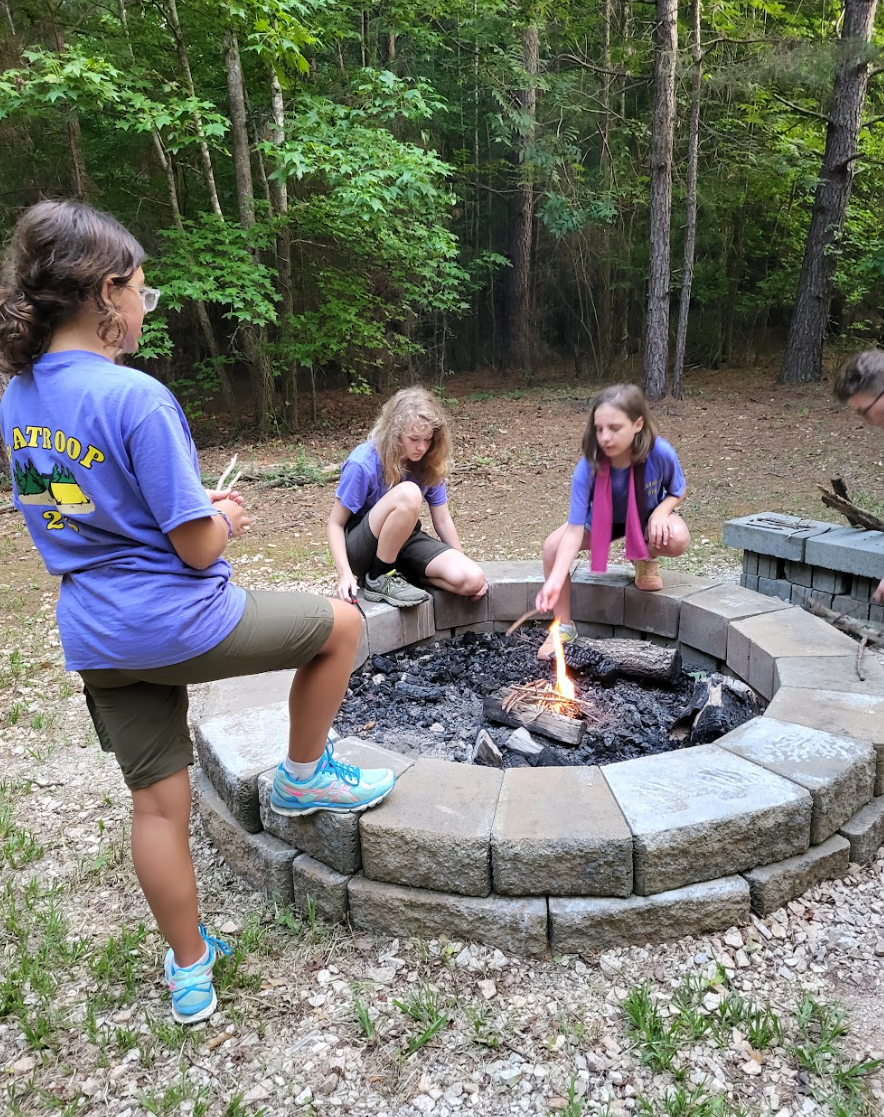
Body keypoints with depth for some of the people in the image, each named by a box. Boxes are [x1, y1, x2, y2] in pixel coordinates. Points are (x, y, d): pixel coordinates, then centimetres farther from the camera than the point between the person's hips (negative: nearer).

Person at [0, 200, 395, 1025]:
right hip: (178, 623, -8)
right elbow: (197, 548, -19)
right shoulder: (135, 397, -20)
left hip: (94, 639, 8)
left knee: (157, 803, 18)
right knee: (339, 624, 13)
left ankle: (189, 972, 36)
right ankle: (303, 778, 27)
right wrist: (224, 515, 4)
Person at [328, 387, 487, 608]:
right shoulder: (363, 464, -20)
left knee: (472, 581, -21)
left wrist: (463, 563, -1)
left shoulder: (429, 463, -6)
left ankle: (403, 572, 3)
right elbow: (336, 524, -15)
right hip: (362, 548, -4)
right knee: (408, 493, -35)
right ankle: (378, 578, -18)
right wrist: (345, 574, -28)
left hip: (403, 541, 5)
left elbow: (442, 520, 2)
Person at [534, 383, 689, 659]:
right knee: (553, 546, -24)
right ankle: (564, 626, -5)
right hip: (601, 520, 0)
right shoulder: (588, 468, -33)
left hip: (647, 517, 0)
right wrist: (554, 581, -45)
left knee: (678, 539, -34)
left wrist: (661, 512, -31)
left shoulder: (660, 453, -31)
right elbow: (574, 530, -34)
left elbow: (677, 492, -8)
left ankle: (646, 559, 5)